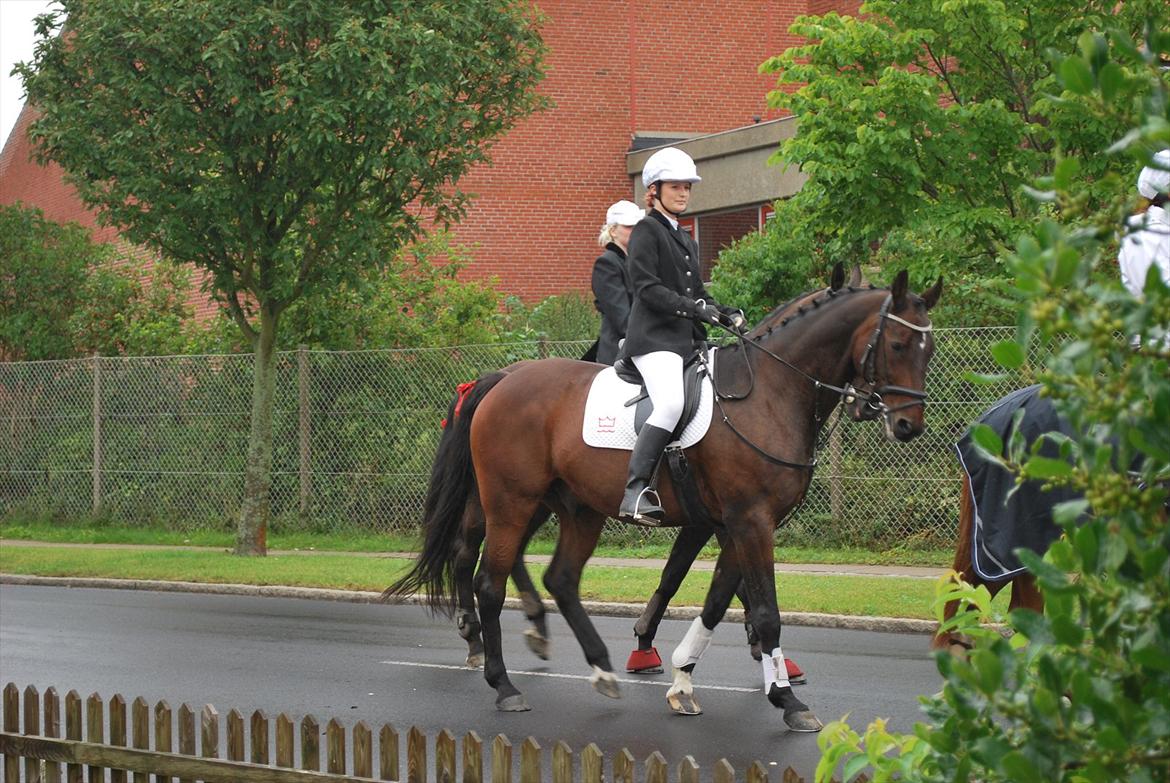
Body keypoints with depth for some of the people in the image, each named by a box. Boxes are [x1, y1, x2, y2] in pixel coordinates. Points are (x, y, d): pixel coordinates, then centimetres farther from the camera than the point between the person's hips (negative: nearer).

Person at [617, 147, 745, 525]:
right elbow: (647, 287, -11)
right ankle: (634, 492, -36)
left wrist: (725, 313, 7)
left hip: (688, 339, 10)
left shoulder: (687, 241, 26)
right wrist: (692, 306, -19)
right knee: (671, 402, -31)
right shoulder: (647, 230, 0)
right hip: (654, 338, -10)